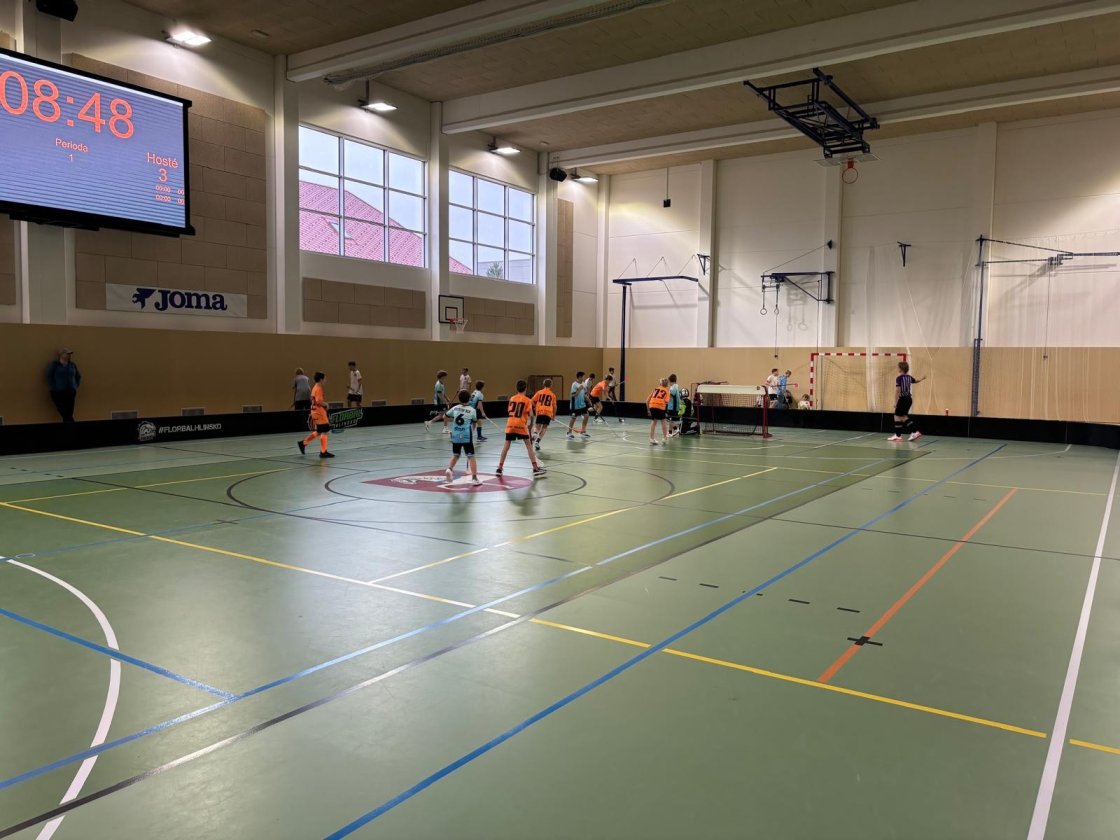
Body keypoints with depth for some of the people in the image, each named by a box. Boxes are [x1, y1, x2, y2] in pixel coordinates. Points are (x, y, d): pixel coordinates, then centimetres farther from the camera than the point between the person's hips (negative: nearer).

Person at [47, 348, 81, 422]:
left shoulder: (72, 365, 12)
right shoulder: (54, 364, 1)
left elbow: (78, 376, 23)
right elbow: (49, 377, -3)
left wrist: (75, 387, 12)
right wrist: (54, 388, -8)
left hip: (70, 393, 3)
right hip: (58, 393, -3)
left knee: (68, 415, -3)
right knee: (67, 416, -11)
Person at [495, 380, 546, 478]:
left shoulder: (512, 398, 10)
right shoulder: (527, 400, -1)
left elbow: (509, 411, 13)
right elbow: (530, 414, -6)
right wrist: (531, 424, 8)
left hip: (510, 424, 3)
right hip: (521, 425, -3)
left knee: (506, 446, 9)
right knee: (528, 445, 5)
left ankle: (499, 468, 10)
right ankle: (535, 468, 3)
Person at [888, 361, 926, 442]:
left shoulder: (899, 378, -14)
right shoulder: (909, 377, 8)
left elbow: (897, 391, -18)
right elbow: (916, 380, 31)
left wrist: (895, 402, -15)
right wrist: (922, 378, 54)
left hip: (903, 399, -8)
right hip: (909, 398, 8)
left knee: (897, 416, 1)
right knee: (904, 417, 17)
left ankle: (898, 435, 4)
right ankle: (915, 432, 11)